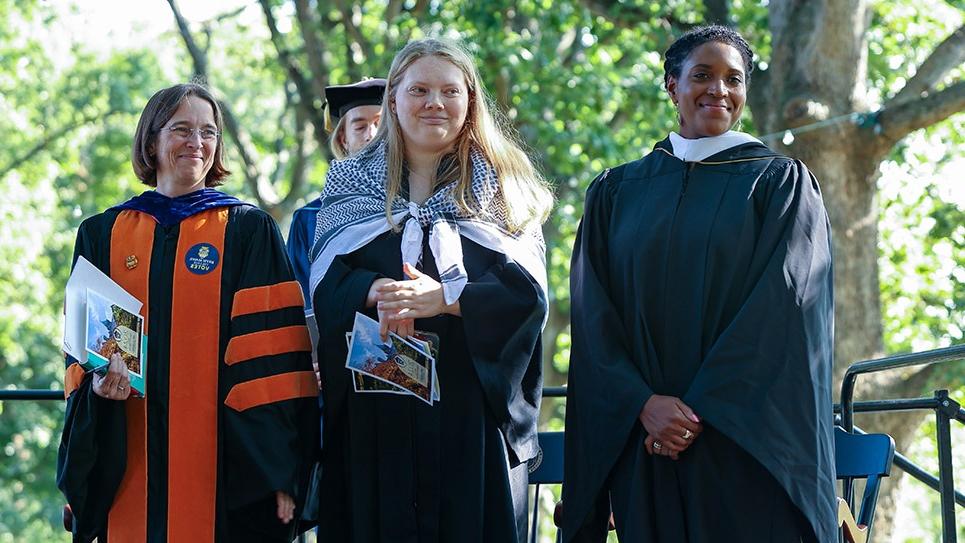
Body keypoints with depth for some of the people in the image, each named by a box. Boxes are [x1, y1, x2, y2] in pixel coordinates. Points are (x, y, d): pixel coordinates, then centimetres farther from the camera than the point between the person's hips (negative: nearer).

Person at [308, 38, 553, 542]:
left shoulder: (502, 188, 9)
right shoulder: (353, 183, 13)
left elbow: (527, 291, -3)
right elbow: (324, 284, 1)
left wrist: (447, 298, -19)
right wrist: (374, 292, -20)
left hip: (470, 401, -1)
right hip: (374, 404, 1)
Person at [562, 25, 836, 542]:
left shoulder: (781, 183, 5)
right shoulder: (616, 192, 11)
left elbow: (780, 307, -6)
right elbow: (594, 316, 3)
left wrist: (701, 408, -14)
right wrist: (645, 403, -13)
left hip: (749, 437, -2)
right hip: (644, 441, 2)